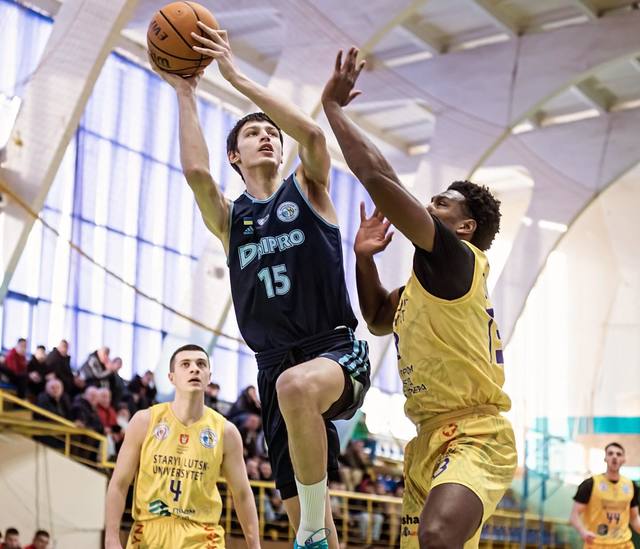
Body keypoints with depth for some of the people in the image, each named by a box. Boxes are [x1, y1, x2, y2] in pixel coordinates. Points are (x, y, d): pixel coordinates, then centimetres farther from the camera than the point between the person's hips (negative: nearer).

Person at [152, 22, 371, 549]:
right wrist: (185, 92, 0)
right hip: (276, 363, 4)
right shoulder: (229, 218, 13)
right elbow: (196, 171, -9)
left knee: (296, 385, -41)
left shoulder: (306, 189, 8)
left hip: (337, 349, -4)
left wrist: (236, 76, -10)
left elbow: (312, 133, -14)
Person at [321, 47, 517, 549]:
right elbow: (379, 319, 36)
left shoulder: (457, 258, -9)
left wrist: (333, 106, -9)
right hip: (431, 440, 11)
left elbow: (379, 179, -18)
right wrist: (365, 257, 20)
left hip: (474, 436, -11)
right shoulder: (427, 277, 18)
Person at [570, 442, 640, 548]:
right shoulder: (590, 484, -7)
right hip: (596, 544, -4)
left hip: (624, 544, 4)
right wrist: (583, 532, -28)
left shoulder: (631, 486, 7)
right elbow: (575, 515, -8)